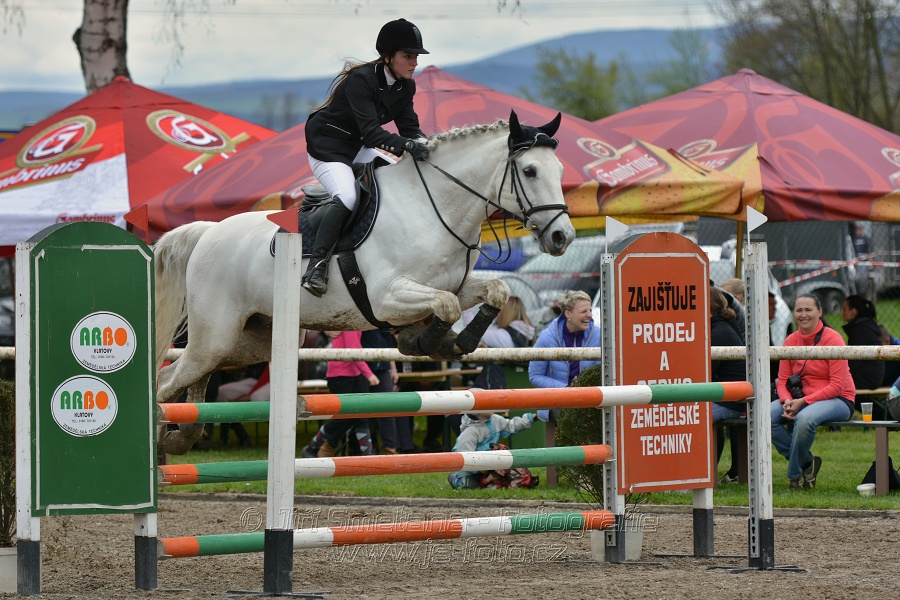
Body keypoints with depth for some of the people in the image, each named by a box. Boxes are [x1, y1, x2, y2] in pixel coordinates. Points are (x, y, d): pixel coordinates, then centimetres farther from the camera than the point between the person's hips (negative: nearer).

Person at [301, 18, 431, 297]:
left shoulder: (406, 86, -1)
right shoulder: (362, 80, -27)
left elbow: (410, 127, -4)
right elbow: (370, 132, -35)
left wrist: (425, 144, -26)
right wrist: (406, 145, -49)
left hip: (357, 148, 9)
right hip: (326, 146, -9)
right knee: (347, 197, -31)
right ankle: (316, 265, -29)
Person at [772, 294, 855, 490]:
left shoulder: (832, 339, -11)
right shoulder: (791, 341, 5)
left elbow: (837, 386, -15)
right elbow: (782, 380, 5)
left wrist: (803, 402, -22)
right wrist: (787, 401, -18)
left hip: (838, 400, -6)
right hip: (801, 398, 6)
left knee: (805, 418, -37)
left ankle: (794, 474, -15)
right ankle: (807, 463, -7)